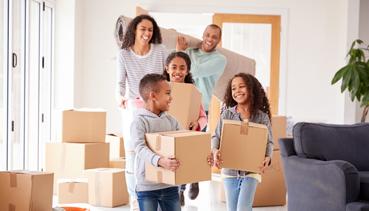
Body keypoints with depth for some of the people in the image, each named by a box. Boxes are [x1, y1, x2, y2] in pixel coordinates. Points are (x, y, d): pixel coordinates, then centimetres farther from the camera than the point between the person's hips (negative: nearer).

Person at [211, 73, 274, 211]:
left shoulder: (262, 117, -4)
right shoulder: (227, 114, -2)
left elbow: (268, 142, -3)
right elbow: (216, 137, 0)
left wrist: (267, 158, -22)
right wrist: (215, 151, -20)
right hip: (230, 170, 2)